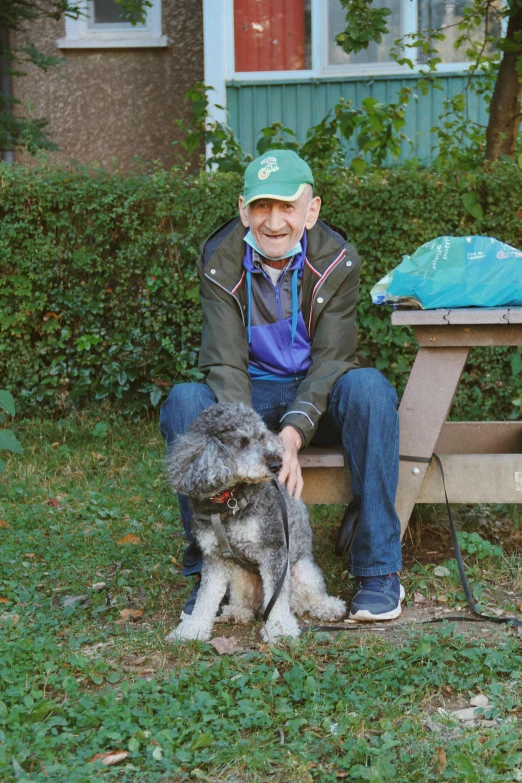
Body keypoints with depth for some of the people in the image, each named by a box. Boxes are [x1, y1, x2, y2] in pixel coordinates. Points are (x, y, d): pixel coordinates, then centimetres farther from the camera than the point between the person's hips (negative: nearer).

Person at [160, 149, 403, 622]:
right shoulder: (220, 260, -11)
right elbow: (225, 363, -18)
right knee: (184, 401, -29)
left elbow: (331, 358, -18)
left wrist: (293, 433, -35)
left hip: (317, 397, 0)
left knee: (369, 387, -33)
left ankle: (379, 571, -25)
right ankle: (210, 571, -20)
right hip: (251, 397, 1)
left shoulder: (337, 260, -12)